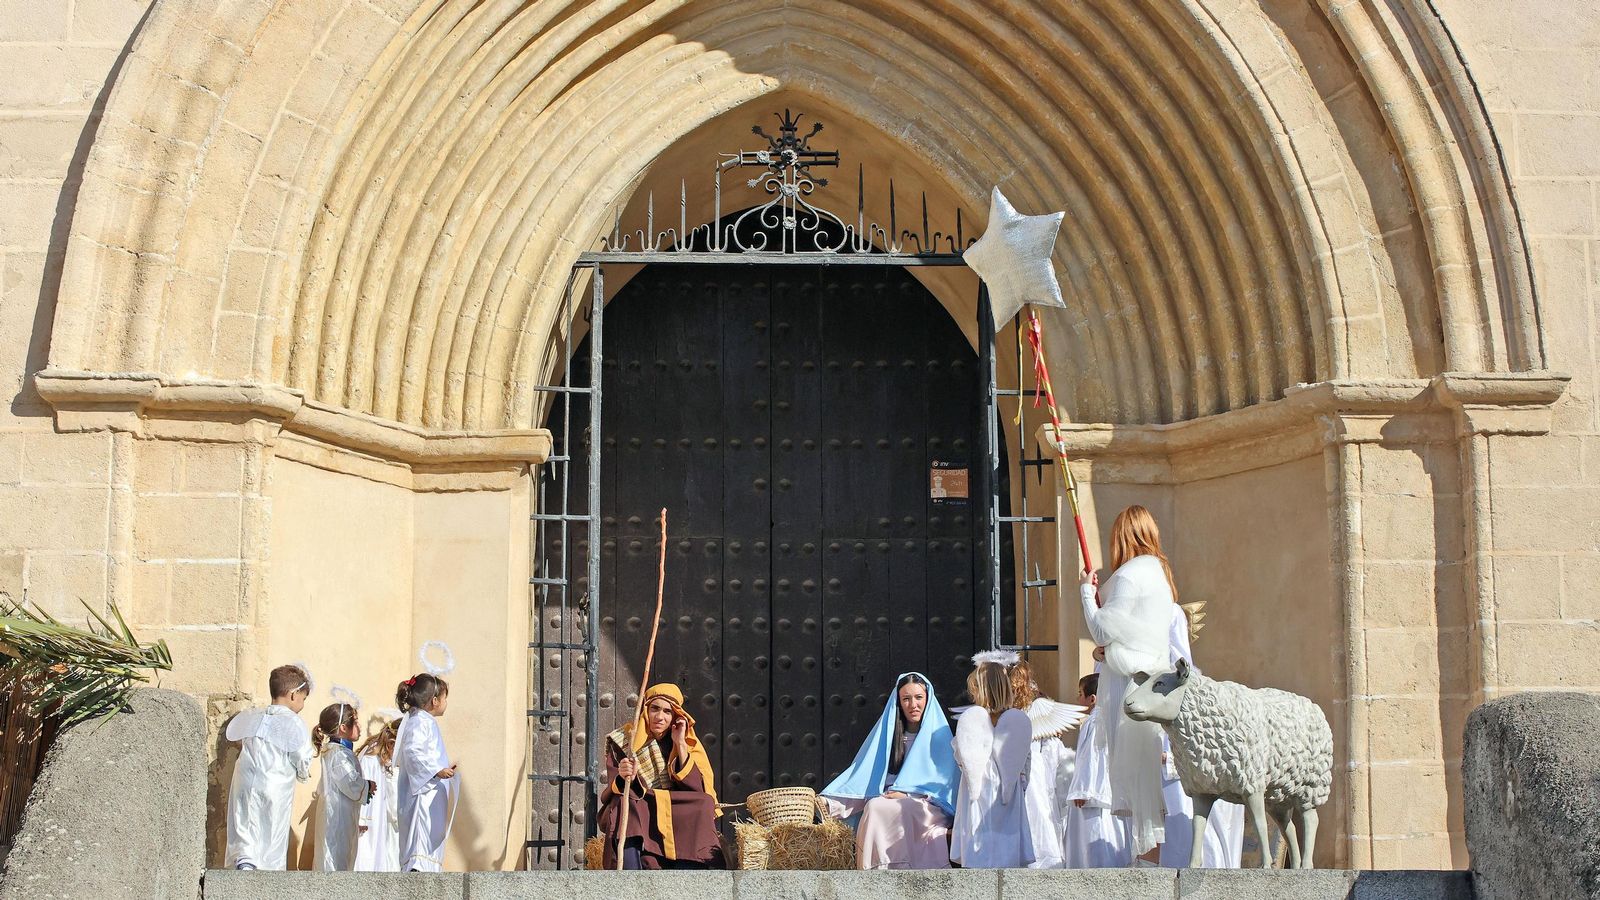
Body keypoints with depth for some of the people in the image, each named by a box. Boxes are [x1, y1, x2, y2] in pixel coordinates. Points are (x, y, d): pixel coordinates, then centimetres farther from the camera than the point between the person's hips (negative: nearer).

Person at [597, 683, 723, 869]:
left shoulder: (687, 742, 8)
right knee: (623, 802, -32)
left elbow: (698, 790, -5)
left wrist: (680, 745, -8)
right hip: (634, 818, -1)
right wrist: (624, 778, -30)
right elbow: (613, 793, -6)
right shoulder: (622, 742, 3)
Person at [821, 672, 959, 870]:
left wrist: (907, 793, -14)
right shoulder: (887, 732, 16)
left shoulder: (938, 735, 8)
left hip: (928, 806, -3)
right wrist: (829, 801, -5)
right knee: (873, 806, -31)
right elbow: (862, 772, 10)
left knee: (877, 808, -31)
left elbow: (946, 779, 0)